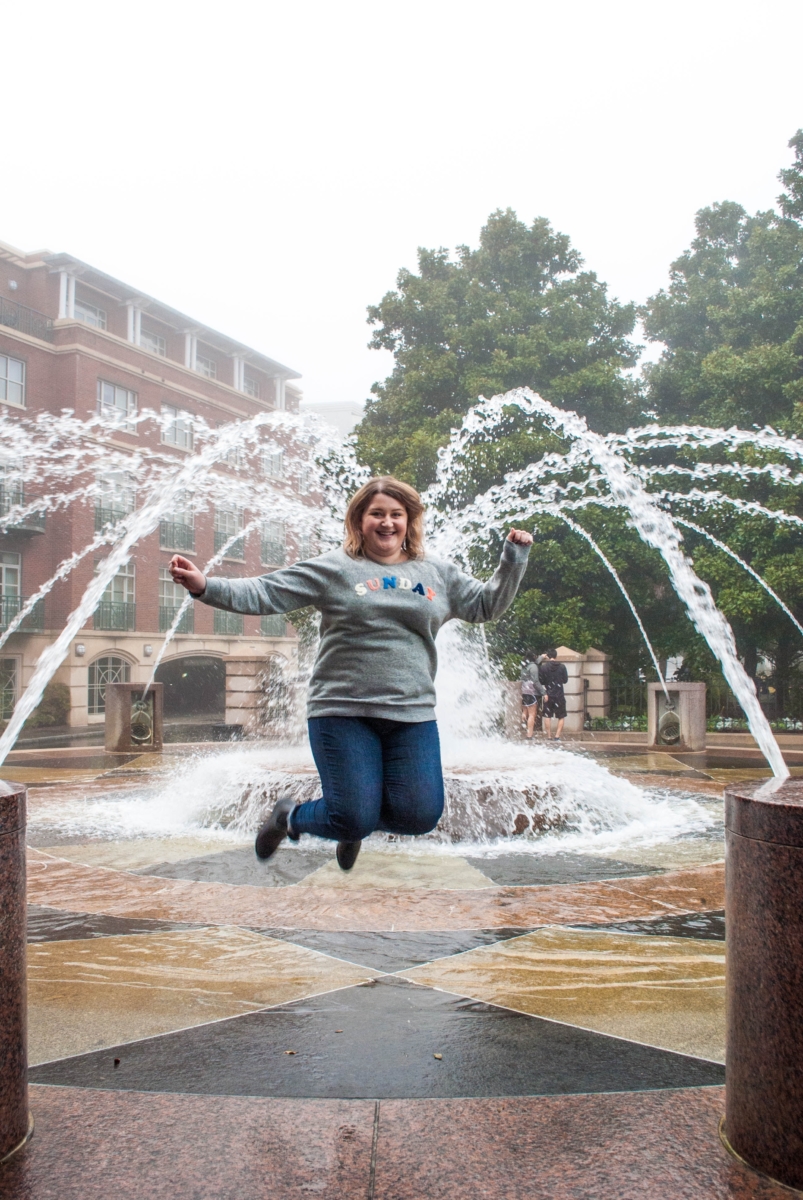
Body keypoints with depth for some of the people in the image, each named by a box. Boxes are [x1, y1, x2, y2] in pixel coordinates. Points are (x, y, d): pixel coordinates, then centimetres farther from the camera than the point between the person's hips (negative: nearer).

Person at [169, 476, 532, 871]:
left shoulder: (438, 573, 12)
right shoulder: (334, 568, 0)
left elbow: (486, 604, 20)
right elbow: (264, 593, -4)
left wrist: (514, 558, 9)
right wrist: (205, 587, -16)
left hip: (412, 715, 4)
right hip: (343, 712, -3)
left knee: (420, 816, -5)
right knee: (355, 819, -8)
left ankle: (354, 822, 29)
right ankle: (290, 817, 27)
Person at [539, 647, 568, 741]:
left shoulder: (543, 667, -7)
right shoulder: (562, 667, -6)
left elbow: (541, 681, -3)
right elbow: (565, 680, 4)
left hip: (548, 695, 0)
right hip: (559, 695, 0)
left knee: (547, 716, 12)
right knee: (561, 717, 10)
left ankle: (549, 736, 10)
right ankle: (557, 736, -1)